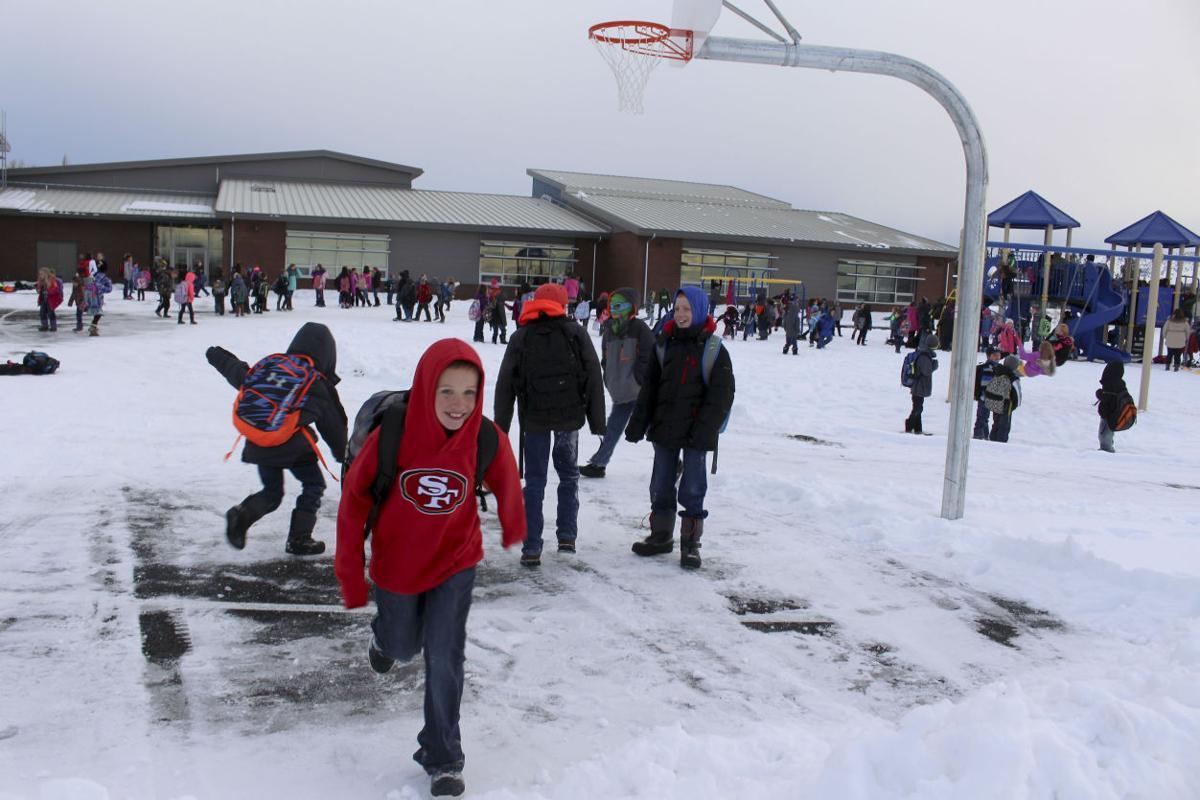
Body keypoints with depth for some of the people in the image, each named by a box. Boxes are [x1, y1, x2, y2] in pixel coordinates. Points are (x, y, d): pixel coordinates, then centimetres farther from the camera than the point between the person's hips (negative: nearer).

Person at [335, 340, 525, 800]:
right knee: (402, 648, 22)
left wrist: (513, 529, 17)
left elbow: (506, 486, -2)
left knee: (445, 659, -7)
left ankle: (442, 760, 12)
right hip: (396, 565, 1)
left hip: (455, 563, 0)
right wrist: (350, 572, -11)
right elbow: (355, 498, -15)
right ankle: (384, 636, 60)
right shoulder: (391, 434, -27)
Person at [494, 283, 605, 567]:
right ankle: (567, 536, 15)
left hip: (534, 418, 0)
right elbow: (594, 378, -1)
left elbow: (505, 385, 4)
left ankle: (531, 549, 4)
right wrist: (597, 421, 5)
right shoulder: (576, 333, 1)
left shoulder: (520, 337, 4)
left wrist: (500, 427, 10)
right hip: (569, 416, 0)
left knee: (535, 481, 6)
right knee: (569, 475, 18)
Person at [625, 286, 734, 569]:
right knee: (660, 485, 13)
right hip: (664, 429, 4)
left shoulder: (713, 349, -6)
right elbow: (649, 387, 9)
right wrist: (638, 423, 4)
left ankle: (691, 543, 14)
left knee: (693, 488, 2)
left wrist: (704, 429, -17)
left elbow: (721, 394, -9)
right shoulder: (665, 344, 7)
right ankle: (661, 535, 28)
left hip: (696, 432, -4)